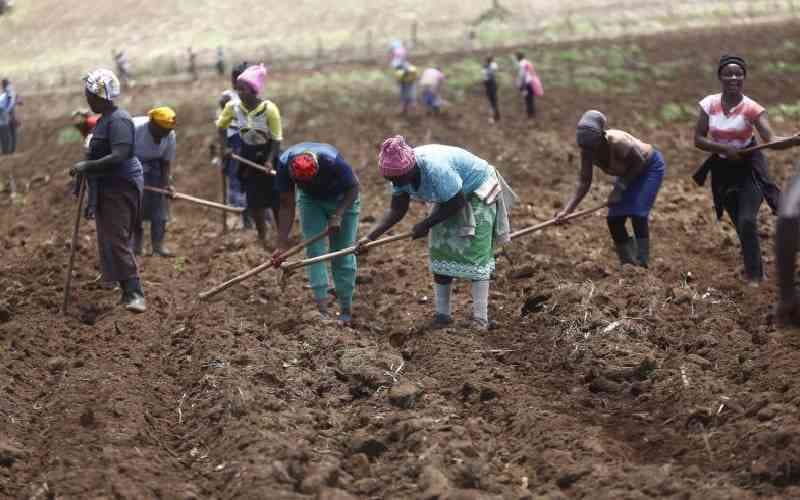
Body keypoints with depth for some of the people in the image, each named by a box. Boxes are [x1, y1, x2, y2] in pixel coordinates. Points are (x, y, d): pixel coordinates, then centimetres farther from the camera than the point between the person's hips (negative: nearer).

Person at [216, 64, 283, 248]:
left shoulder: (269, 108, -23)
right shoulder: (233, 107, -13)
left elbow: (276, 139, -17)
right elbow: (221, 126, 7)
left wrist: (270, 160, -28)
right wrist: (225, 147, -5)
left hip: (268, 154, -3)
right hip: (248, 155, 3)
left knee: (276, 199, -1)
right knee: (253, 200, 4)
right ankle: (262, 237, 18)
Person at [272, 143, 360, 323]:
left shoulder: (332, 160, -39)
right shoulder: (284, 164, -31)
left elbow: (353, 187, -20)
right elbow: (287, 205, -20)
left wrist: (337, 215, -31)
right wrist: (282, 243, -23)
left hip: (342, 199, -2)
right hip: (310, 199, 2)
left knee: (343, 253, -3)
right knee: (314, 250, -11)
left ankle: (346, 309, 6)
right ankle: (322, 306, -13)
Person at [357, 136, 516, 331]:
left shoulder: (435, 169, -40)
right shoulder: (401, 171, -16)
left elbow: (457, 203, -29)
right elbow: (396, 211, -10)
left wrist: (426, 224, -25)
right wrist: (370, 236, -20)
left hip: (478, 193, -8)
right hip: (449, 199, 8)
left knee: (474, 253, -13)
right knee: (440, 251, 2)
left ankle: (480, 318, -11)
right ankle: (443, 314, 11)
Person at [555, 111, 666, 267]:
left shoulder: (617, 142, -39)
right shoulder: (587, 152, -20)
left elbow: (639, 162, -24)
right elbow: (584, 182, -14)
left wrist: (620, 188, -26)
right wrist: (568, 210, -22)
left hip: (650, 167, -7)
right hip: (629, 172, 7)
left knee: (637, 213, -19)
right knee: (614, 219, -2)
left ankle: (642, 264, -10)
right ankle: (627, 263, 11)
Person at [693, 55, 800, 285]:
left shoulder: (751, 108, -17)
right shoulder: (710, 104, -7)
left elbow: (771, 140, -26)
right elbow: (698, 139, -6)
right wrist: (725, 148, -19)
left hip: (749, 168, -3)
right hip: (722, 169, 3)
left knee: (747, 221, -16)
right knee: (741, 224, 10)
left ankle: (754, 275, -3)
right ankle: (753, 269, 29)